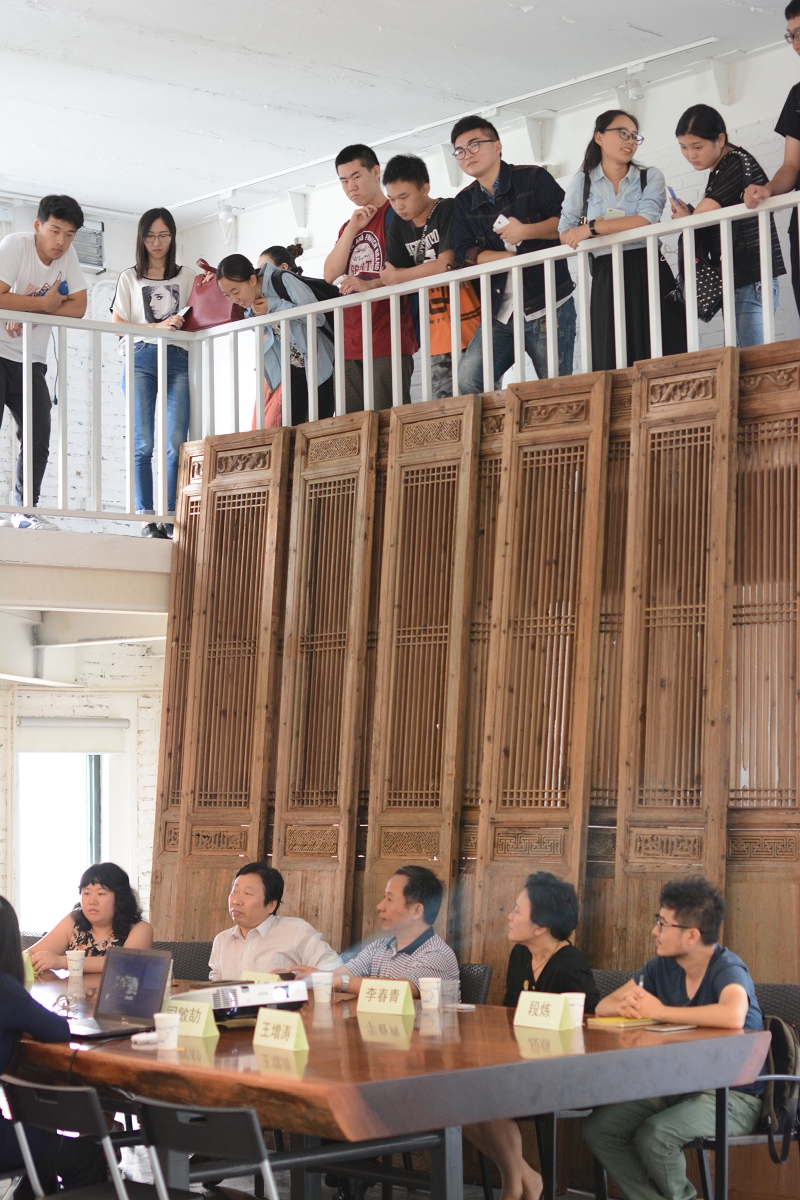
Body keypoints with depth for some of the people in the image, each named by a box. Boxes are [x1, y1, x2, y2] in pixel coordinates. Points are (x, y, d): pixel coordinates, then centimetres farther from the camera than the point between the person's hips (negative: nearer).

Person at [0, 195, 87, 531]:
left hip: (30, 361, 5)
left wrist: (28, 315, -14)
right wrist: (44, 304, -13)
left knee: (38, 438, 0)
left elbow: (78, 306, -4)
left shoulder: (68, 254, 3)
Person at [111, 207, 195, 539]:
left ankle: (171, 517, -10)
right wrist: (157, 327, -7)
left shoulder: (187, 276, 20)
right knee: (143, 443, -8)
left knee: (177, 443, -10)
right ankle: (147, 518, -10)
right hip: (142, 359, -1)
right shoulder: (130, 278, 17)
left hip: (178, 361, 1)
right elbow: (117, 324, 7)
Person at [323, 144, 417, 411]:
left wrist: (372, 284, -23)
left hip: (388, 338, -7)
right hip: (350, 342, 7)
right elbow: (331, 274, 11)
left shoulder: (395, 214, 1)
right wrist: (353, 228, 3)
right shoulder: (348, 227, 24)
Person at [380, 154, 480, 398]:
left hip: (472, 324, -6)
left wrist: (398, 276, -4)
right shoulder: (398, 227, 14)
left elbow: (444, 264, -14)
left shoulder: (449, 211, -5)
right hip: (438, 336, 6)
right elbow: (391, 275, 11)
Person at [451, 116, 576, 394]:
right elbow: (464, 254, 1)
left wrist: (526, 231, -20)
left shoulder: (533, 179, 1)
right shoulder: (464, 202, 14)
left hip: (547, 307, -4)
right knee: (467, 382, -10)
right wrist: (510, 257, -13)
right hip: (501, 312, 4)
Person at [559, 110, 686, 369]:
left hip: (648, 274, 0)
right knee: (612, 363, -4)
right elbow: (565, 235, 5)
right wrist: (614, 228, -10)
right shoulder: (582, 183, 11)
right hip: (606, 280, 0)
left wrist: (593, 228, -12)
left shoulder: (650, 177, 8)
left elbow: (647, 220, -9)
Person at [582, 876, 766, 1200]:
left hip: (734, 1096, -7)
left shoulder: (727, 969, -18)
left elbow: (733, 1016, -41)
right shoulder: (663, 967, 2)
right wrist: (626, 1005, -17)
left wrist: (660, 1011, -28)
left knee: (654, 1135, -28)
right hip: (679, 1087, 7)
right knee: (598, 1127, -8)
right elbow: (603, 1006, 9)